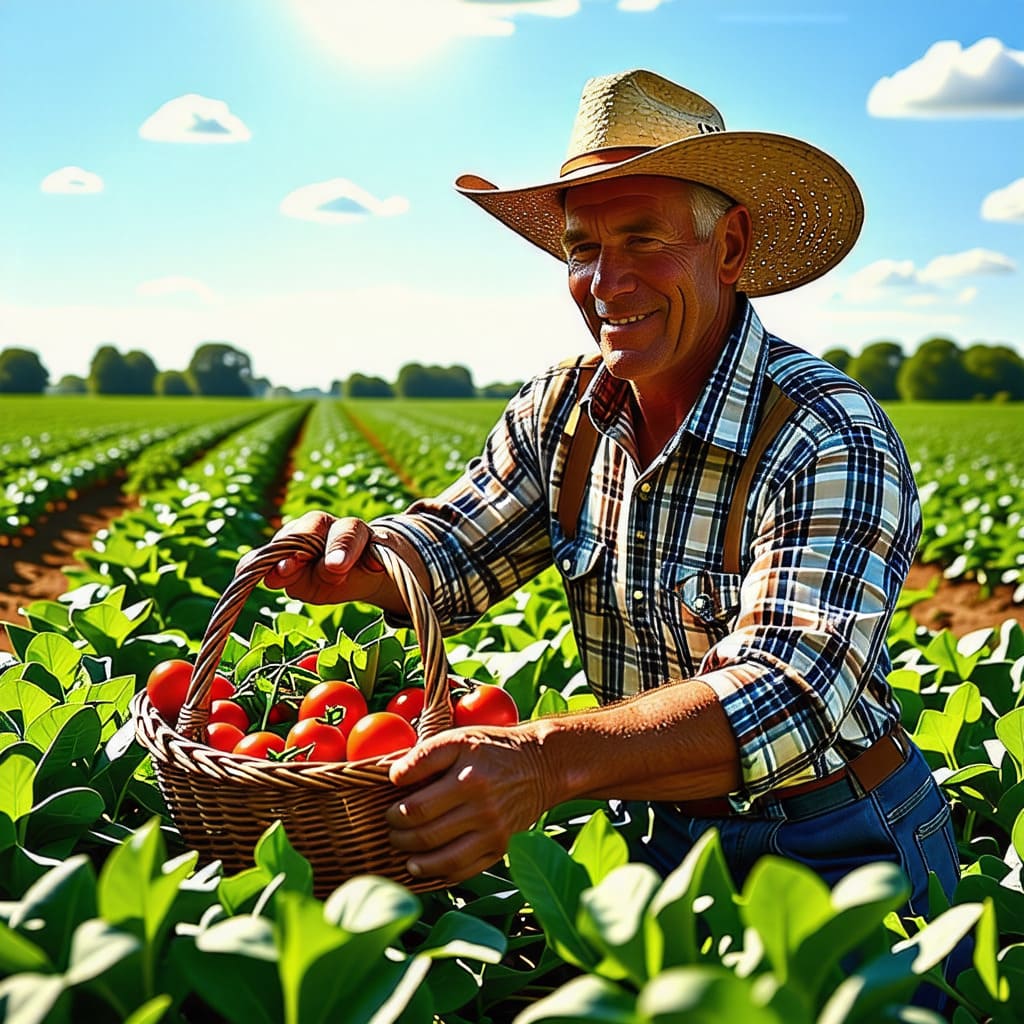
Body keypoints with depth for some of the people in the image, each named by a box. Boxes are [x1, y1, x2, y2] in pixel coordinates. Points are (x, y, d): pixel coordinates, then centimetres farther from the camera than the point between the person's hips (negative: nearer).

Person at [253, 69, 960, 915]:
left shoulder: (830, 441, -25)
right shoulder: (561, 411, -3)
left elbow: (791, 693, -36)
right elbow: (456, 545, 5)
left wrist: (549, 759, -51)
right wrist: (359, 556, -20)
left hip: (838, 858, -4)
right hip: (673, 842, 4)